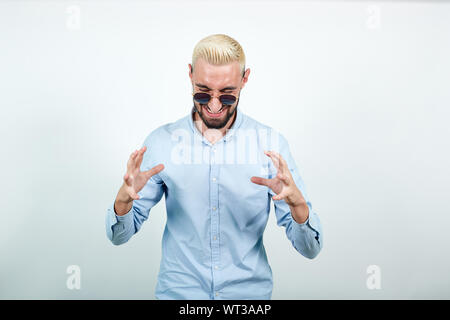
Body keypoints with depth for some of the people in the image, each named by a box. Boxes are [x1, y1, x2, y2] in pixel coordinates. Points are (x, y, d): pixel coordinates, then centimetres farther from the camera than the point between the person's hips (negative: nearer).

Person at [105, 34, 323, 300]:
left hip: (250, 290, 0)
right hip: (178, 291, 1)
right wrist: (124, 199, -26)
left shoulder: (271, 144, -12)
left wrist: (297, 202, -32)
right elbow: (119, 236, -4)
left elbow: (310, 249, -12)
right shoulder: (162, 141, -9)